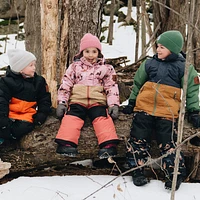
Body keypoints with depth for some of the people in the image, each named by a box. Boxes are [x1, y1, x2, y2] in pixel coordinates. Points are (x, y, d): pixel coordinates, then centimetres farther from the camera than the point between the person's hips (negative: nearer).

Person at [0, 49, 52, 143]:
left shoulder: (39, 81, 9)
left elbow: (45, 99, 14)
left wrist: (42, 114, -1)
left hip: (27, 115, 2)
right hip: (10, 114, -2)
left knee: (22, 128, -30)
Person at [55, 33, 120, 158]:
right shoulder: (75, 67, 19)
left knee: (103, 118, -28)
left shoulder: (106, 68, 18)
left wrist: (114, 105, -3)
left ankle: (109, 145, -43)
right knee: (71, 118, -27)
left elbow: (112, 88, 12)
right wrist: (62, 102, 0)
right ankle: (67, 144, -43)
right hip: (77, 100, 1)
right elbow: (65, 86, 13)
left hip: (98, 101, 0)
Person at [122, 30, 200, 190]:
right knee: (138, 141, 4)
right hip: (144, 109, 4)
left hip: (168, 113, -3)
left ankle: (175, 175, 6)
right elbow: (137, 84, 21)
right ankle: (137, 171, 15)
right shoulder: (149, 64, 10)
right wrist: (131, 103, 20)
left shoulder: (184, 68, 2)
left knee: (168, 144, -4)